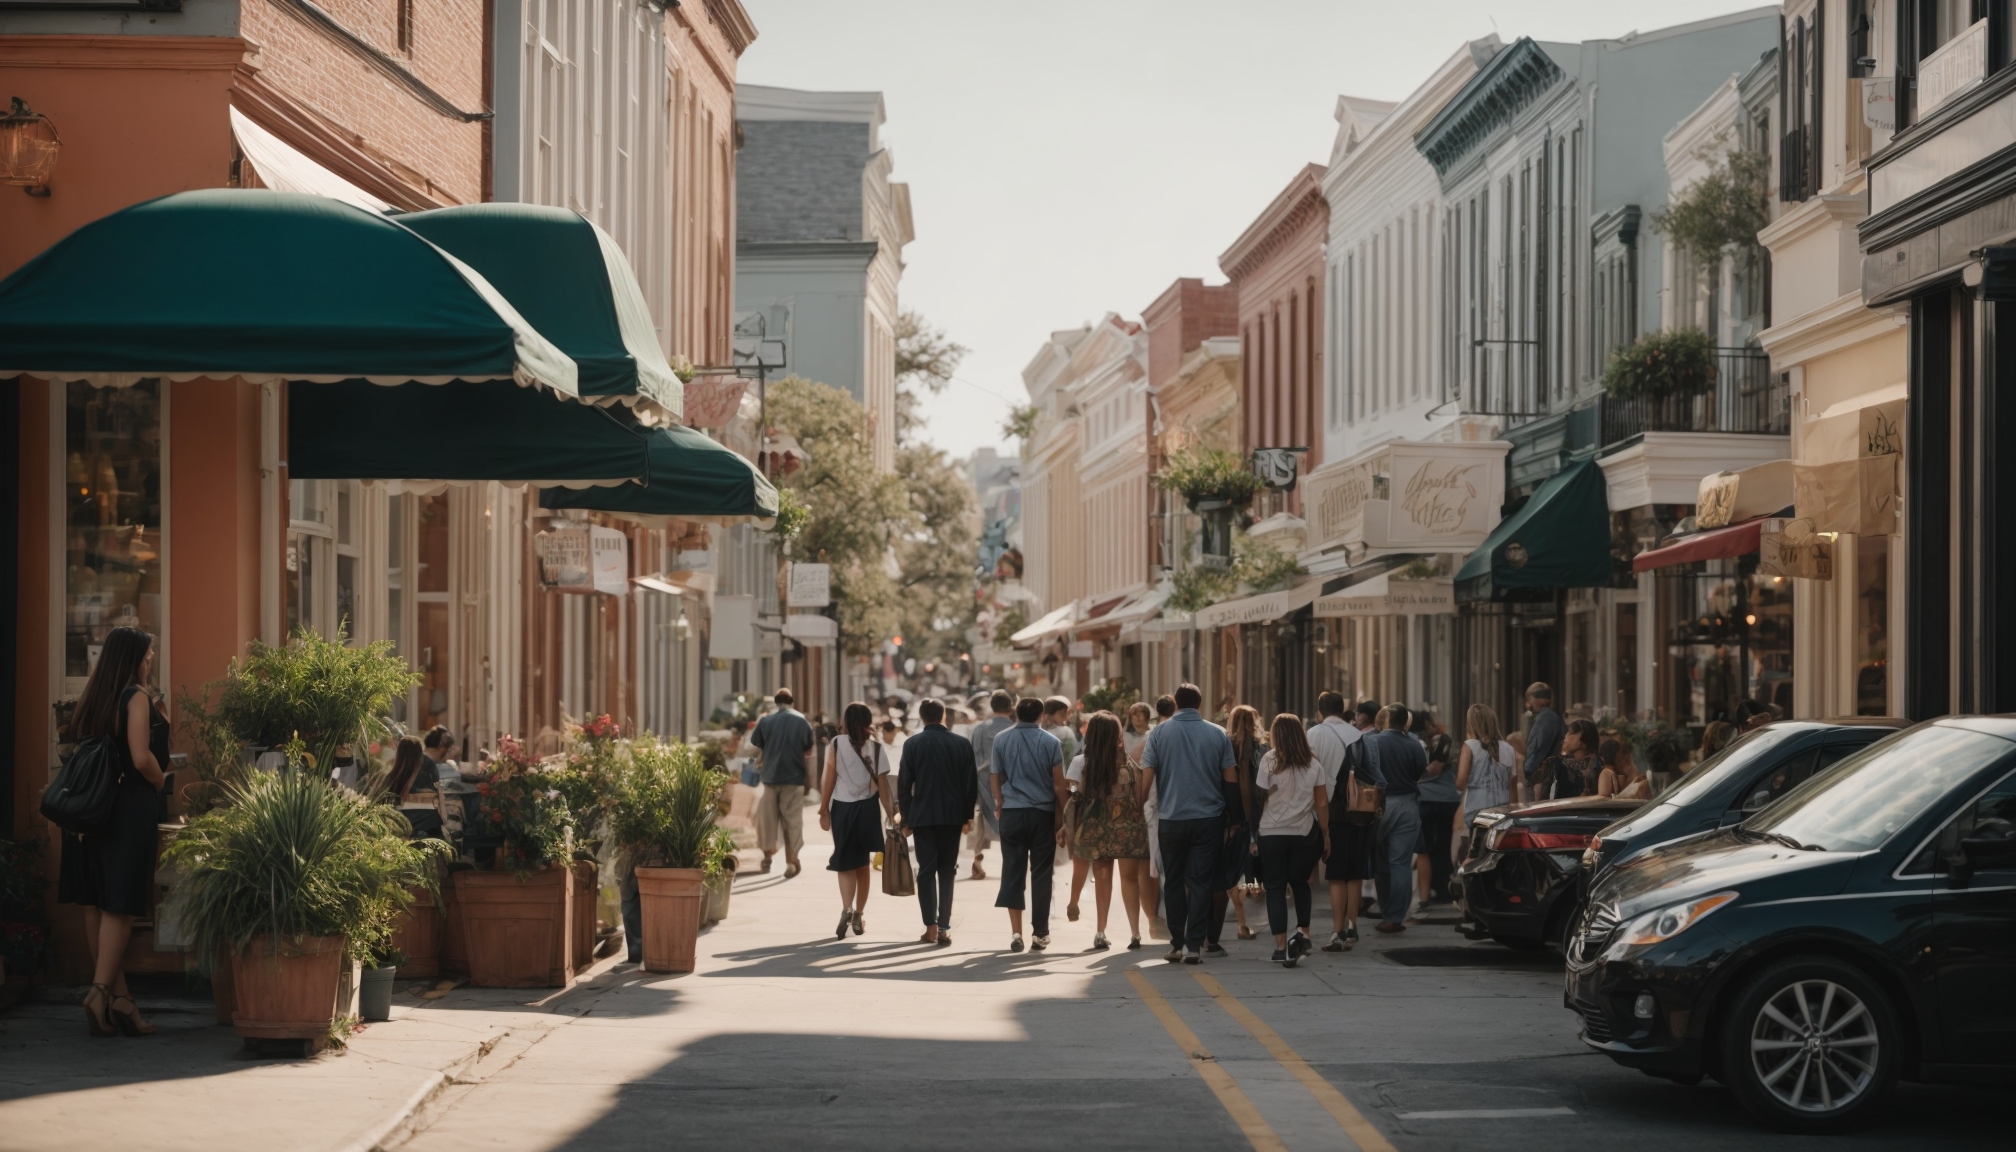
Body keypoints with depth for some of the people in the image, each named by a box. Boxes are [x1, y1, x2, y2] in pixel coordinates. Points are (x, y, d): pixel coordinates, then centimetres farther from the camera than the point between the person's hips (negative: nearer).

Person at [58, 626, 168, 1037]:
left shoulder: (92, 700, 12)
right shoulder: (137, 697, -9)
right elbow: (141, 758, -17)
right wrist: (161, 782, 1)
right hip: (130, 809, -7)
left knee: (96, 903, 6)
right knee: (120, 906, -5)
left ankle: (118, 996, 11)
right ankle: (102, 992, -12)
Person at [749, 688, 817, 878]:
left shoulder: (766, 721, -2)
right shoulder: (802, 721, 0)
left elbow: (755, 747, 0)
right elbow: (808, 753, 1)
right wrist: (809, 774, 11)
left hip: (770, 776, 0)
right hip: (794, 777, 0)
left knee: (768, 818, 13)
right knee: (792, 820, 4)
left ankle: (767, 858, 19)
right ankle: (791, 861, 1)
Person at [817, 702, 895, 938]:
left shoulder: (836, 746, -6)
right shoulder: (876, 748, -3)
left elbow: (829, 780, -6)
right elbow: (883, 785, -4)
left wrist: (824, 810, 0)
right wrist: (891, 813, 2)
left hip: (842, 808, -2)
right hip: (867, 808, 2)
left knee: (846, 863, 3)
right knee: (863, 863, 13)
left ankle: (847, 909, -20)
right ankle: (858, 916, 18)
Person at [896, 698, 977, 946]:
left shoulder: (912, 744, -2)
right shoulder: (962, 743, 1)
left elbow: (904, 783, -2)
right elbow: (971, 782, 2)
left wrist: (905, 816, 5)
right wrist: (968, 815, 9)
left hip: (922, 816, -1)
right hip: (952, 815, 1)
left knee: (926, 870, 4)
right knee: (947, 871, 8)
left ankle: (931, 927, -2)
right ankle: (944, 927, 1)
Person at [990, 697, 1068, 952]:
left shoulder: (1001, 740, 2)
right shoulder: (1050, 742, -3)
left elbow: (994, 778, 6)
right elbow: (1059, 783, -3)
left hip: (1012, 813, 1)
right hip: (1043, 813, -1)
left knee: (1013, 872, 4)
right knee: (1041, 873, 5)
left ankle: (1016, 931, -5)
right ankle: (1039, 934, 8)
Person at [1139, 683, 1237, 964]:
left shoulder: (1159, 733, -1)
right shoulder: (1218, 735, 1)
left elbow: (1146, 777, -5)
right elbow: (1231, 778, 3)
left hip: (1171, 818, 0)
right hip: (1209, 818, 0)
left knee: (1174, 882, 11)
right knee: (1200, 882, 1)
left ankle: (1177, 944, 13)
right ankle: (1194, 945, -4)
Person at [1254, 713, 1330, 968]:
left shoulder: (1269, 760, -6)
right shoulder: (1313, 764, 3)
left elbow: (1259, 795, -8)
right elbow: (1322, 803, 3)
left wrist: (1254, 832, 1)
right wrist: (1326, 836, 10)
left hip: (1272, 833, -2)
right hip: (1304, 833, 2)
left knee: (1276, 887, 4)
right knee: (1300, 882, 22)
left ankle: (1282, 946, -1)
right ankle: (1302, 933, 10)